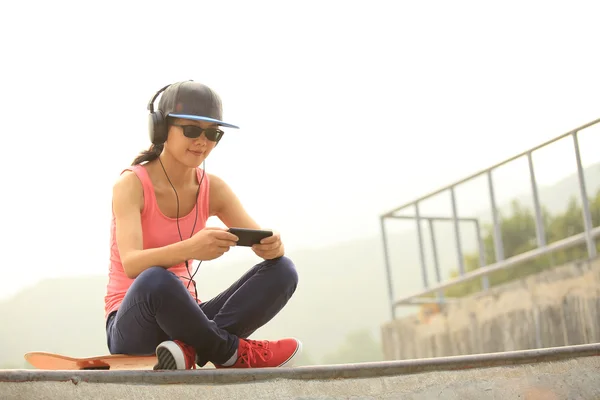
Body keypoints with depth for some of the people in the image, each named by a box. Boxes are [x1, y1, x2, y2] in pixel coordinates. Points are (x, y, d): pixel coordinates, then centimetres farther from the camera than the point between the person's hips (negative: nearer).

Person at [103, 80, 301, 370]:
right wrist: (189, 249, -48)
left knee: (282, 270, -13)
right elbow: (131, 264, -29)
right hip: (132, 324, -6)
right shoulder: (131, 184, -12)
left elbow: (264, 243, -4)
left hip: (183, 318, 6)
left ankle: (192, 348, -29)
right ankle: (231, 351, -20)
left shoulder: (213, 189, 3)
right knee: (156, 280, -41)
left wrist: (273, 246, -30)